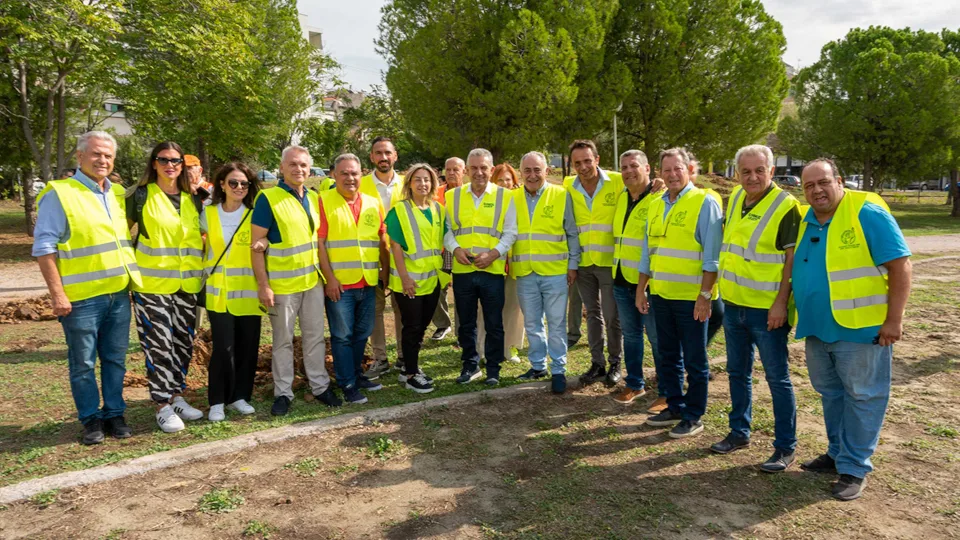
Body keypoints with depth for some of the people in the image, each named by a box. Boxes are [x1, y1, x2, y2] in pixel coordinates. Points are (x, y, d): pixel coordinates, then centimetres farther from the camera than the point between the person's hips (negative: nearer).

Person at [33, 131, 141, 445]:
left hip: (119, 294, 6)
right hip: (82, 298, -5)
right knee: (83, 364, 5)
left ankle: (114, 414, 24)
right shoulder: (59, 194, -7)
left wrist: (132, 279, 15)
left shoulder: (116, 194, 12)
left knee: (115, 360, 12)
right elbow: (44, 248, -10)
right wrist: (57, 293, -15)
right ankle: (91, 419, 18)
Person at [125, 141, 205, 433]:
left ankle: (176, 395, 27)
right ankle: (163, 406, 8)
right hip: (153, 283, -5)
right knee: (159, 344, -3)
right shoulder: (141, 194, -3)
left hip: (188, 284, 5)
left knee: (183, 342, 12)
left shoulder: (192, 199, 11)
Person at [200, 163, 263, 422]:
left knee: (247, 347, 5)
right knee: (223, 348, -6)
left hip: (248, 292, 0)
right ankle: (217, 401, 9)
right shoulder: (208, 214, 5)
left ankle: (239, 396, 21)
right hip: (219, 292, 0)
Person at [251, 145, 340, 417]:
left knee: (315, 335, 13)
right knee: (283, 340, 7)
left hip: (313, 279, 5)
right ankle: (282, 393, 19)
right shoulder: (267, 198, -11)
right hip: (282, 283, -5)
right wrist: (263, 285, -16)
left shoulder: (313, 198, 7)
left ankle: (320, 385, 25)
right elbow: (256, 245, -12)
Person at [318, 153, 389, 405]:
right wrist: (329, 277, -13)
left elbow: (382, 239, 15)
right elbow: (319, 242, -9)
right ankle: (348, 384, 15)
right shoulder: (324, 201, -5)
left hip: (368, 281, 5)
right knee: (342, 335, 4)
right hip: (339, 283, -5)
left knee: (363, 332, 15)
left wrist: (384, 268, 10)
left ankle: (356, 373, 33)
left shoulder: (373, 203, 9)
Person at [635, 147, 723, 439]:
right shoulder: (656, 205, 11)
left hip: (691, 297, -6)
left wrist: (705, 295, -17)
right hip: (660, 294, 7)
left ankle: (694, 417, 17)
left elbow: (712, 255, -13)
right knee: (667, 356, 16)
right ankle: (675, 406, 30)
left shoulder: (705, 202, -9)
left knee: (694, 360, 4)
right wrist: (641, 289, 14)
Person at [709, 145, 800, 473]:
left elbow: (793, 258, -15)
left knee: (777, 378, 3)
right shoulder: (735, 198, 7)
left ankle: (785, 447, 15)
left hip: (767, 309, -7)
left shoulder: (786, 206, -13)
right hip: (733, 304, 7)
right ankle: (739, 432, 32)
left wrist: (781, 303, -21)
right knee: (738, 372, 17)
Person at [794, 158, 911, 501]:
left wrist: (894, 319, -17)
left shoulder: (867, 213, -13)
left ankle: (854, 467, 15)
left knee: (861, 396, 5)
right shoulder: (804, 221, 7)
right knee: (830, 393, 18)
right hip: (817, 328, 7)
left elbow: (900, 264, -14)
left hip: (860, 328, -7)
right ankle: (838, 453, 33)